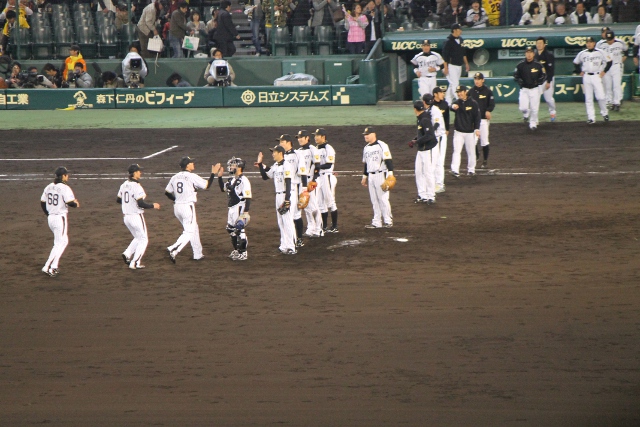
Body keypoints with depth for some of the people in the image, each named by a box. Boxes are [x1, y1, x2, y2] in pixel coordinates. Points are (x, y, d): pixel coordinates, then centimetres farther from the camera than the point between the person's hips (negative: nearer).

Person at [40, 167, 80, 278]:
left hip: (50, 218, 8)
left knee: (64, 241, 20)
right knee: (59, 243, 1)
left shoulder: (49, 187, 7)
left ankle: (54, 266, 16)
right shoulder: (64, 188, -15)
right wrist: (76, 204, -1)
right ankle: (47, 267, -6)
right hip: (60, 217, -8)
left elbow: (42, 202, 11)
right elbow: (70, 202, -23)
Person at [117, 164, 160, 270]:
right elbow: (141, 204, -24)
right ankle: (135, 263, 2)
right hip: (136, 216, -8)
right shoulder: (136, 187, -20)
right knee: (143, 239, 7)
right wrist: (153, 206, -10)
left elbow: (118, 200, 14)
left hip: (126, 217, 8)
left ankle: (127, 254, 4)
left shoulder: (124, 185, 5)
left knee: (138, 238, 23)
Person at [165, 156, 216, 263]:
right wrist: (213, 174, 3)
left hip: (177, 207, 8)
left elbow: (167, 192, 9)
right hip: (188, 206, -8)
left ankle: (198, 254, 23)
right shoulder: (192, 177, -11)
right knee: (189, 232, -4)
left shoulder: (175, 177, 7)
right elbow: (207, 185, -8)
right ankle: (173, 250, -22)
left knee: (194, 230, 19)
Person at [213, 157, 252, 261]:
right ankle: (236, 250, 31)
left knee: (239, 230, -7)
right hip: (231, 209, 10)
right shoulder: (232, 179, 11)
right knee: (231, 229, 17)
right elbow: (223, 189, 26)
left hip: (239, 209, -10)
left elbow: (248, 198, -19)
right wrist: (219, 176, 16)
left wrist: (246, 212, -22)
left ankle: (243, 253, 0)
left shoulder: (243, 180, -17)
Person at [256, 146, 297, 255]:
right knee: (281, 222, 12)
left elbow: (288, 184, -18)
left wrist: (287, 200, -22)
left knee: (288, 221, -9)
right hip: (278, 196, 9)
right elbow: (265, 176, 21)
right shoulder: (275, 166, 12)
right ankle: (284, 246, 18)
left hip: (286, 196, -9)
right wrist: (260, 164, 11)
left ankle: (291, 247, -7)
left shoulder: (286, 166, -14)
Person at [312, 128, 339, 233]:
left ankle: (334, 226, 3)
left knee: (330, 201, -3)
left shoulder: (328, 149, -11)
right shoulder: (316, 149, 15)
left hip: (327, 176, -9)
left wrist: (317, 167, -21)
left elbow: (329, 165, -18)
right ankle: (325, 226, 15)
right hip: (318, 177, 9)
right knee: (320, 203, 9)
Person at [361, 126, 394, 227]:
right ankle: (377, 222, 12)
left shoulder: (381, 145, -8)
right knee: (374, 200, 8)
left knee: (383, 198, -7)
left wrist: (390, 174, -20)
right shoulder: (366, 148, 16)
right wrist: (364, 177, 23)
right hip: (371, 176, 8)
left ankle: (388, 221, 0)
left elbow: (388, 160, -13)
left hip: (381, 175, -8)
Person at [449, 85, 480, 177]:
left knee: (471, 151, 7)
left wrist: (477, 129, -11)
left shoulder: (473, 103, -3)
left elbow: (477, 116, -2)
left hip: (470, 132, -1)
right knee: (456, 151, -8)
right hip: (458, 131, 1)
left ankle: (471, 169, 20)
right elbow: (452, 106, -21)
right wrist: (453, 107, -45)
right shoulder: (457, 102, 2)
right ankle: (455, 170, -14)